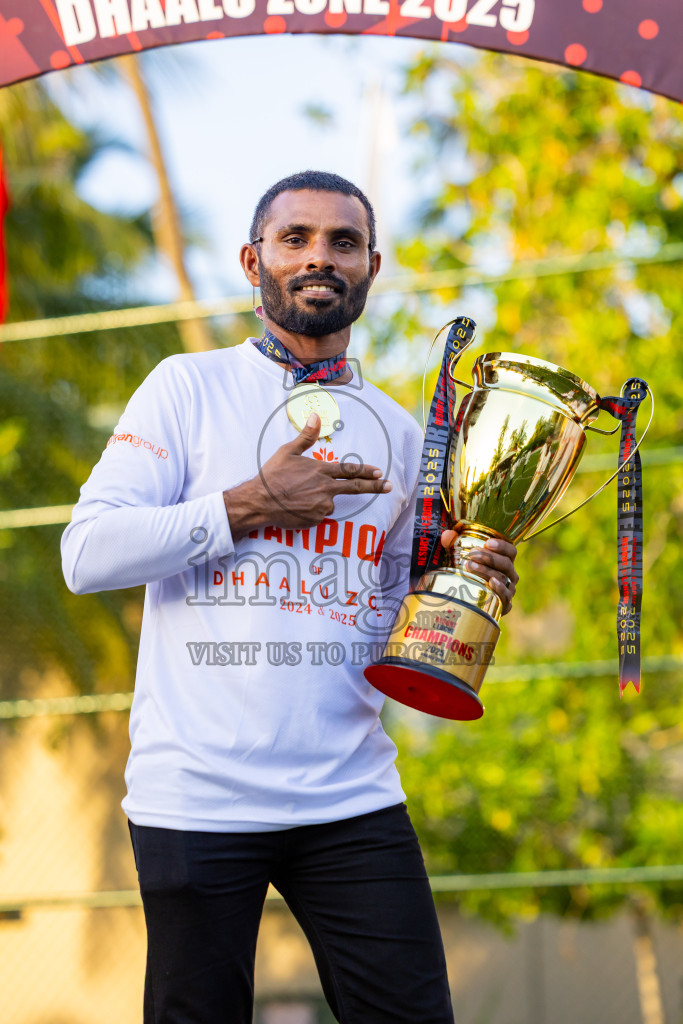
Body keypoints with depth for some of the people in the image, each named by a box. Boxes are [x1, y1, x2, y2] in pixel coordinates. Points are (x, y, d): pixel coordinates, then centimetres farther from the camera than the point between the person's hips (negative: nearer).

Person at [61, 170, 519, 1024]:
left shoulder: (399, 435, 16)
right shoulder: (190, 388, 2)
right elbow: (87, 554, -7)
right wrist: (251, 506, -11)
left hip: (352, 795, 4)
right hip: (196, 791, -3)